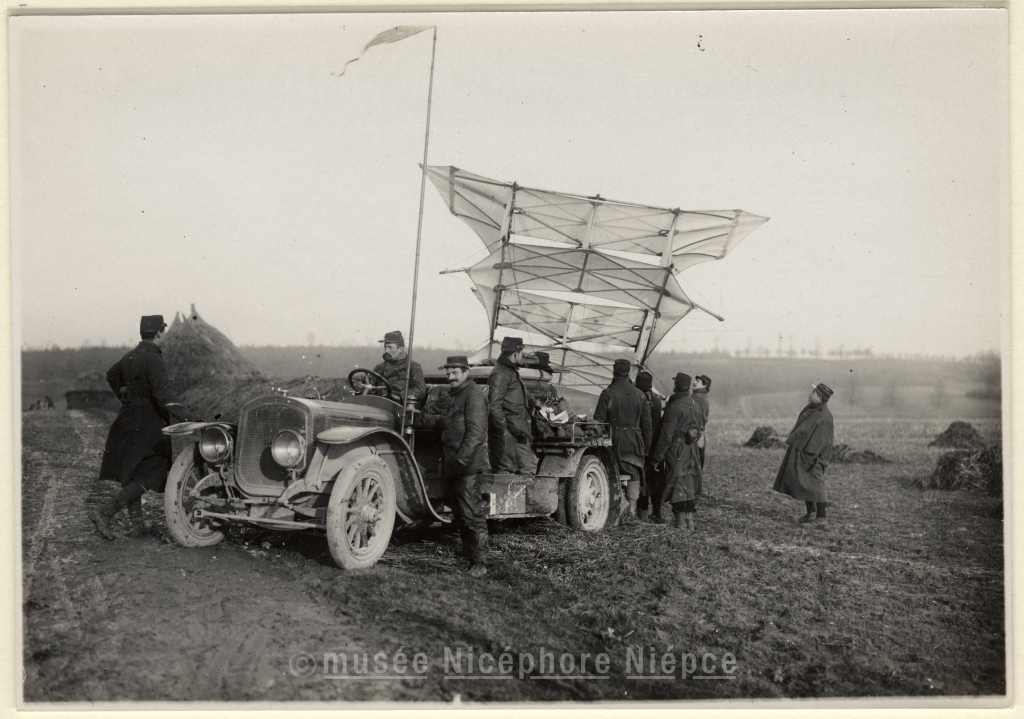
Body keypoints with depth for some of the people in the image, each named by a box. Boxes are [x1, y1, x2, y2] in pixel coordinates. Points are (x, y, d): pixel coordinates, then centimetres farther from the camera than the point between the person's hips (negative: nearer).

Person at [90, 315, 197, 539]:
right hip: (148, 424, -9)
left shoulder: (130, 356, 8)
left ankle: (137, 523, 19)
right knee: (149, 477, -4)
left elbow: (111, 375, 27)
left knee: (131, 474, 14)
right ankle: (105, 512, -11)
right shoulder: (153, 360, -19)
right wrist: (186, 417, -37)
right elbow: (163, 393, -31)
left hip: (128, 420, 9)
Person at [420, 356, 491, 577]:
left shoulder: (474, 395, -12)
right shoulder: (454, 395, 20)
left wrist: (461, 460, -24)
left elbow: (475, 433, -19)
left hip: (468, 464, -10)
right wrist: (422, 418, 20)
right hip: (453, 463, 10)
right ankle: (468, 550, 26)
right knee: (458, 510, 15)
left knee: (472, 513, -10)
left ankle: (480, 563, -9)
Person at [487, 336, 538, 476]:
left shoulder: (513, 371, 19)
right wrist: (504, 430, -20)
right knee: (506, 470, -6)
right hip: (507, 434, -10)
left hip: (519, 432, 10)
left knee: (529, 467, 9)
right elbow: (494, 406, -21)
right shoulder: (499, 374, -14)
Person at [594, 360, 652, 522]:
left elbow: (598, 421, -6)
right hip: (634, 442, 2)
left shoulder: (608, 394, -6)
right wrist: (646, 446, 15)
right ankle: (632, 507, -1)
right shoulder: (640, 395, 5)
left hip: (614, 441, -2)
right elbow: (647, 424, 8)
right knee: (634, 474, 8)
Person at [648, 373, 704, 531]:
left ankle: (680, 520, -3)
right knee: (690, 484, 14)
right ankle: (690, 518, 18)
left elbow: (666, 434, -17)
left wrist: (657, 457, -12)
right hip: (691, 450, 7)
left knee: (676, 484, -2)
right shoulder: (695, 405, 10)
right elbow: (699, 430, 19)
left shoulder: (675, 407, -16)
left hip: (676, 450, -7)